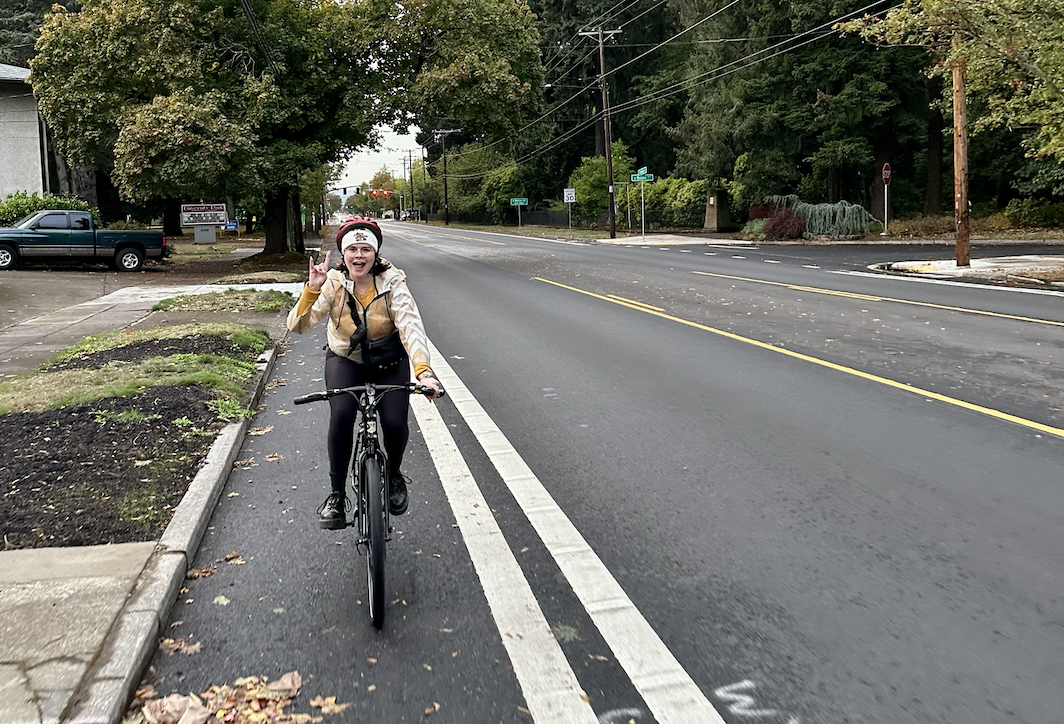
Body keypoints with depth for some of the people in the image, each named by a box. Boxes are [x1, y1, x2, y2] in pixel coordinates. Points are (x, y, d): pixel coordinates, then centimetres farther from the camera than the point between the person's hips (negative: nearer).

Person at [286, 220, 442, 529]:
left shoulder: (392, 282, -19)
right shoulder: (334, 283, -15)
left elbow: (411, 326, -31)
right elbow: (298, 325, -22)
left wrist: (423, 370, -47)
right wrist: (312, 289, -39)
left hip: (389, 363, 0)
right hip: (345, 360, 0)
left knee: (395, 422, -19)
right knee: (341, 416, -26)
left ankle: (393, 475, 17)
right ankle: (336, 495, -8)